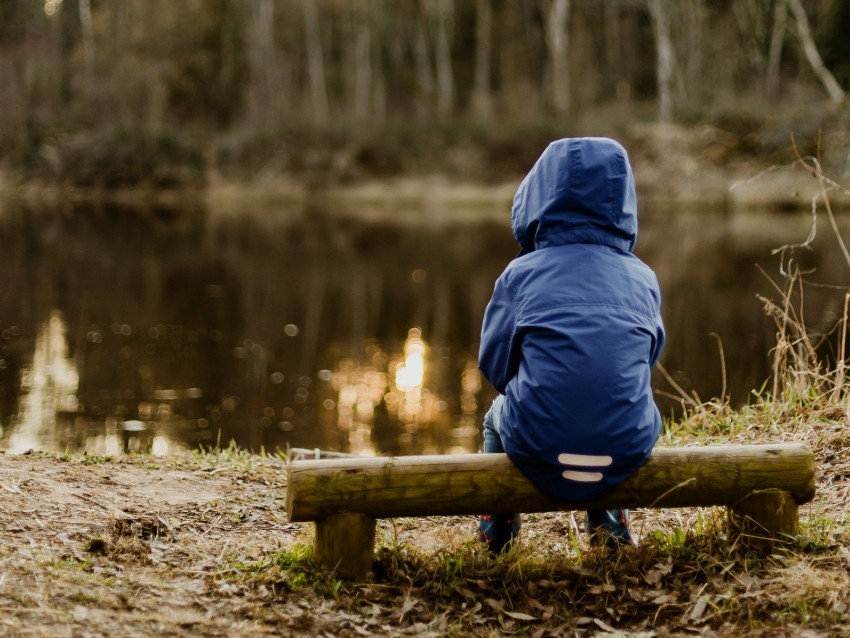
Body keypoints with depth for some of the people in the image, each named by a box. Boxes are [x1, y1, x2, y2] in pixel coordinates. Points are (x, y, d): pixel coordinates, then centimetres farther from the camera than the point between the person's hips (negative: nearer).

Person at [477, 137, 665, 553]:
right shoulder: (643, 279, 2)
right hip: (627, 451, 2)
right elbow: (648, 356, 10)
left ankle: (496, 532, 45)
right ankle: (609, 520, 43)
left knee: (498, 415, 35)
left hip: (539, 454, -2)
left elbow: (493, 364, 1)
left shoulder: (521, 274, -4)